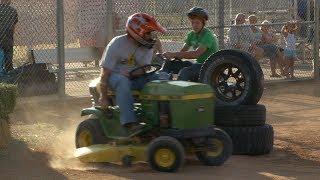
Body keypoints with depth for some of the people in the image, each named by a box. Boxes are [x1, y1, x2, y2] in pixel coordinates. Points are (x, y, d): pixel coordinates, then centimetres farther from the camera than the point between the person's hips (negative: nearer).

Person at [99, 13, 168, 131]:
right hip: (115, 76, -4)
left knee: (163, 77, -18)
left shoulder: (147, 47, 1)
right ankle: (129, 121, -45)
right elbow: (105, 72, -15)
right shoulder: (117, 44, -14)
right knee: (123, 81, -41)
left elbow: (144, 69, -9)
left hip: (135, 77, 5)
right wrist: (103, 97, -19)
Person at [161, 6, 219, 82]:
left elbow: (196, 54, -31)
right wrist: (170, 55, -19)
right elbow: (182, 51, 4)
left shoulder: (208, 35, -18)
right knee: (169, 63, -4)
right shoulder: (192, 35, 7)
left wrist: (173, 54, -33)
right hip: (198, 64, 8)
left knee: (184, 71, -35)